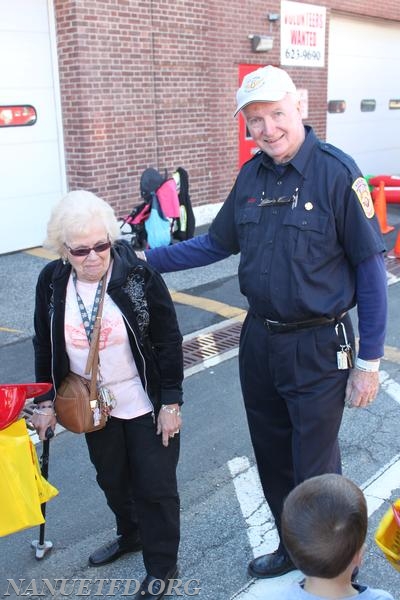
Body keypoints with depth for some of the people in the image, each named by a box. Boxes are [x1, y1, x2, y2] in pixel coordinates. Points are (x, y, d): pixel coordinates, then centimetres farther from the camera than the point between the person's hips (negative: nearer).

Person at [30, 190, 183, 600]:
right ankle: (130, 535, 52)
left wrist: (171, 402, -13)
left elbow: (169, 342, -14)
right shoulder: (51, 282, -9)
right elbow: (44, 346, 4)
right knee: (112, 480, 24)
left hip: (147, 405, -4)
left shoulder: (138, 275, -20)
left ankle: (161, 565, 30)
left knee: (155, 485, 8)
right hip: (94, 408, 4)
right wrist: (45, 401, 6)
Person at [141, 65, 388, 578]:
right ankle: (291, 549, 45)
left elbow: (370, 268, -13)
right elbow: (217, 243, 14)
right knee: (272, 460, 20)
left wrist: (369, 361, -13)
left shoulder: (336, 172, -14)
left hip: (318, 348, -6)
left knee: (315, 474, 7)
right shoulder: (251, 176, 3)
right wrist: (147, 259, 8)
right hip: (259, 340, 6)